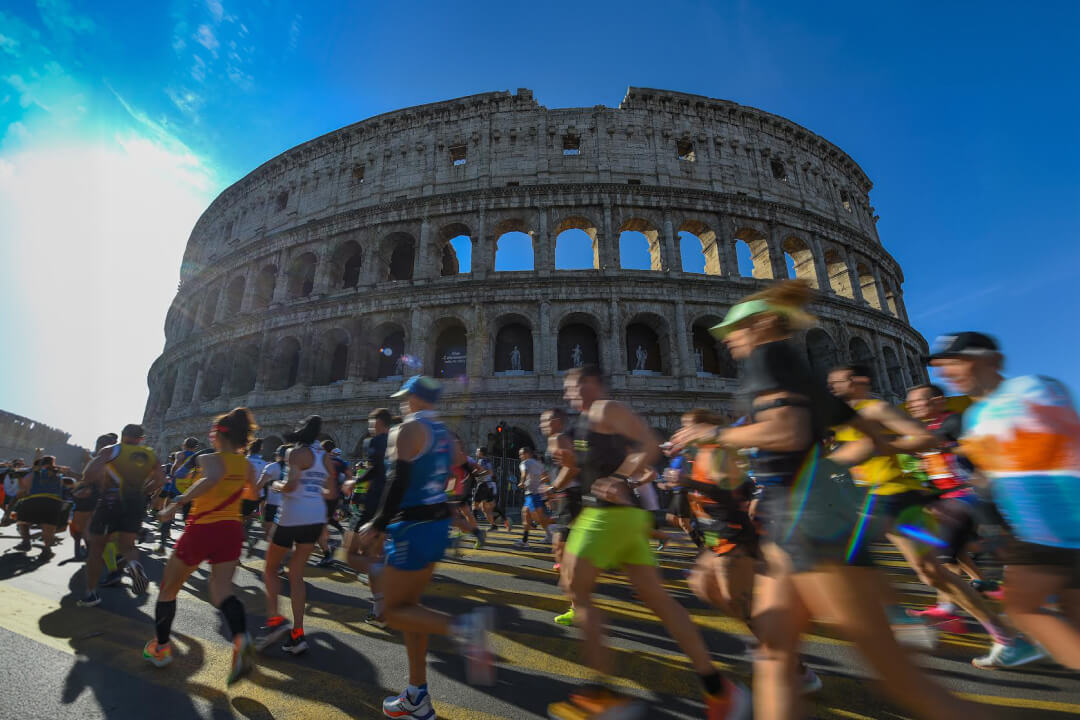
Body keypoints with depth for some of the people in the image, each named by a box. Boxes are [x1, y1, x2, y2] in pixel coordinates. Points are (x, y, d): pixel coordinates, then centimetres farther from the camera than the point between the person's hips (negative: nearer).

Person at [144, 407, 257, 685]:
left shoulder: (209, 459, -11)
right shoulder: (247, 465, 6)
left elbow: (212, 479, -35)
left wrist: (177, 503, -29)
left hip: (202, 529, -4)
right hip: (232, 530, 4)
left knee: (168, 589, 20)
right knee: (221, 590, 2)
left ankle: (160, 648, 34)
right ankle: (241, 638, -24)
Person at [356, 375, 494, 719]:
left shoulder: (407, 430, -13)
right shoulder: (443, 433, 11)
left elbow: (399, 483, -21)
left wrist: (378, 525, -9)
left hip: (414, 528, -8)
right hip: (438, 522, 9)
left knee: (392, 611, 5)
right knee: (408, 604, 18)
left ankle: (463, 627, -16)